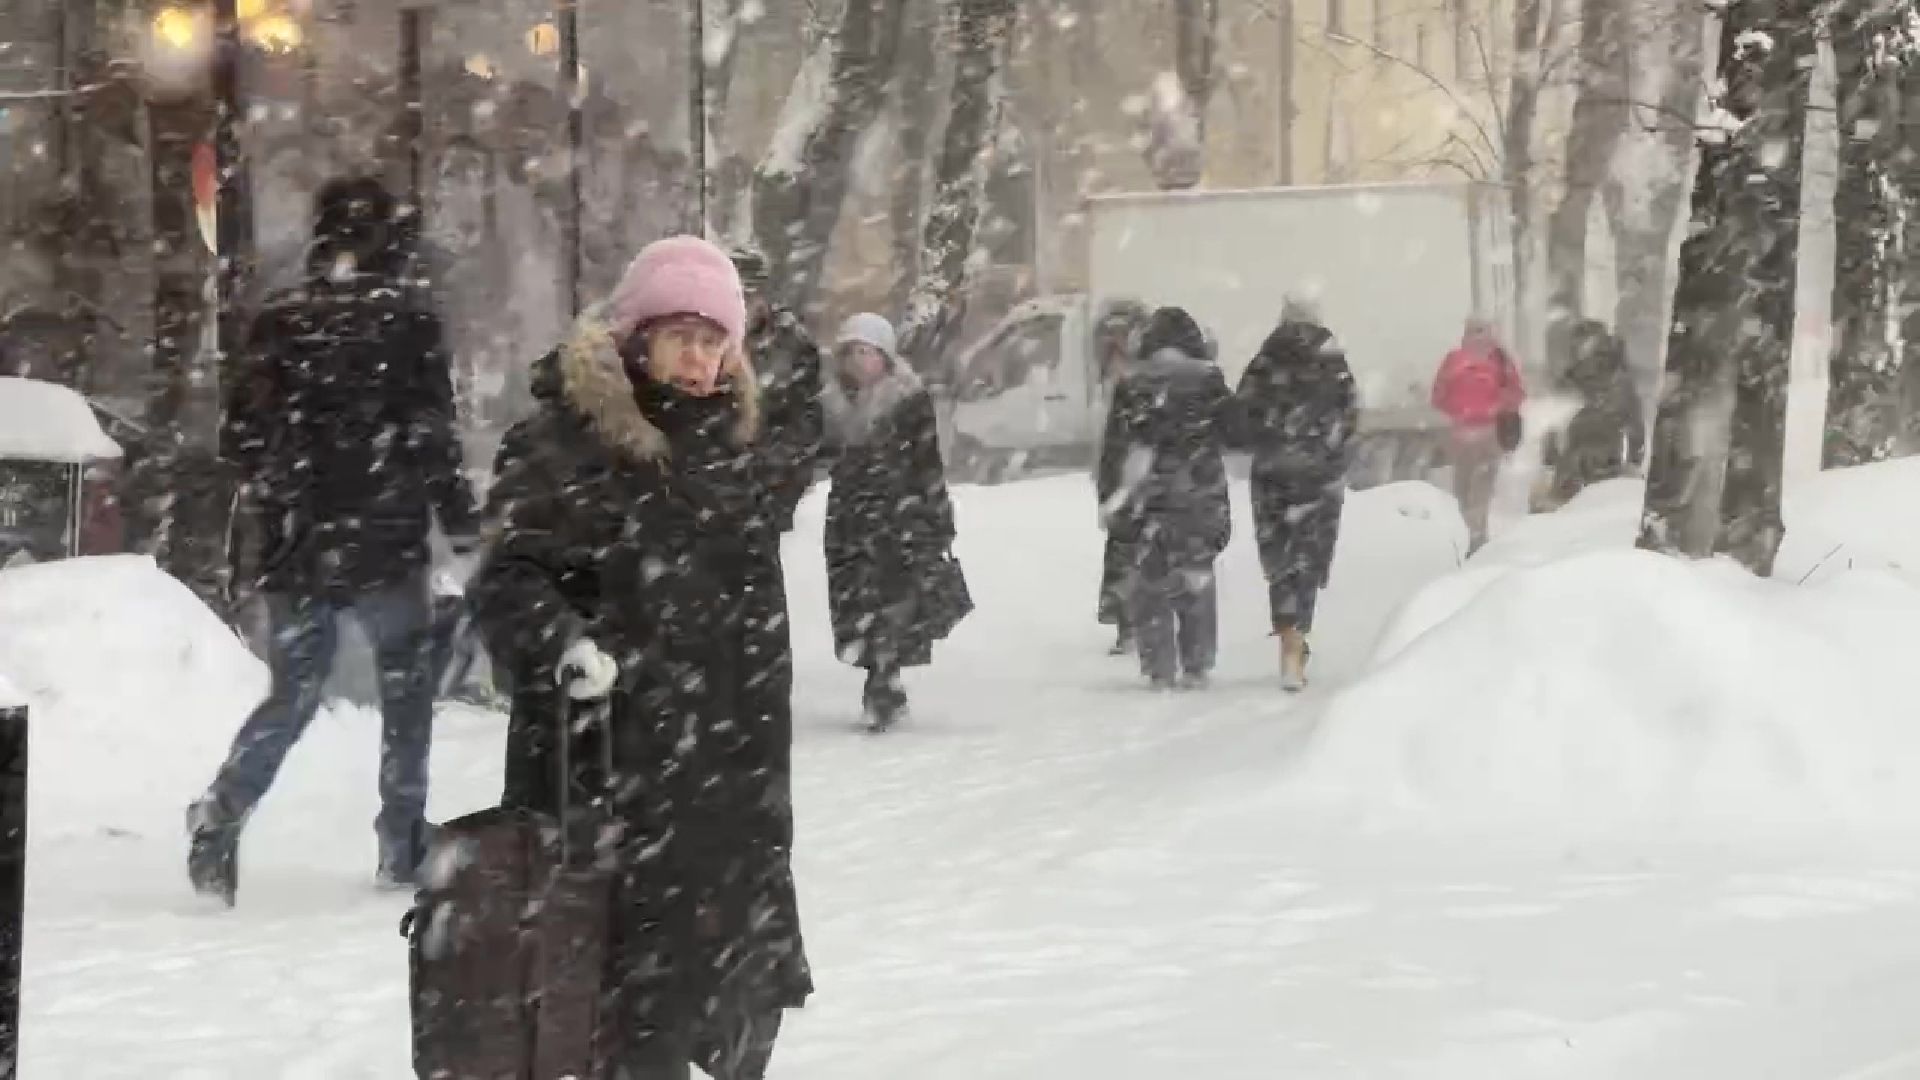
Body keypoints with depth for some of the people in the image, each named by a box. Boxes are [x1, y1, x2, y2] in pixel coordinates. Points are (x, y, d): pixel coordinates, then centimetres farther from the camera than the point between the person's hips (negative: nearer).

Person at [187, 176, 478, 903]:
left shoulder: (279, 323, 3)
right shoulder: (407, 323, -8)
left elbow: (244, 439, 6)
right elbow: (432, 438, -10)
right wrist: (462, 528, -3)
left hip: (296, 549, 3)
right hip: (387, 546, -3)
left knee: (292, 694, 12)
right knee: (406, 692, 13)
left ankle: (223, 809, -11)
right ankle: (402, 847, 12)